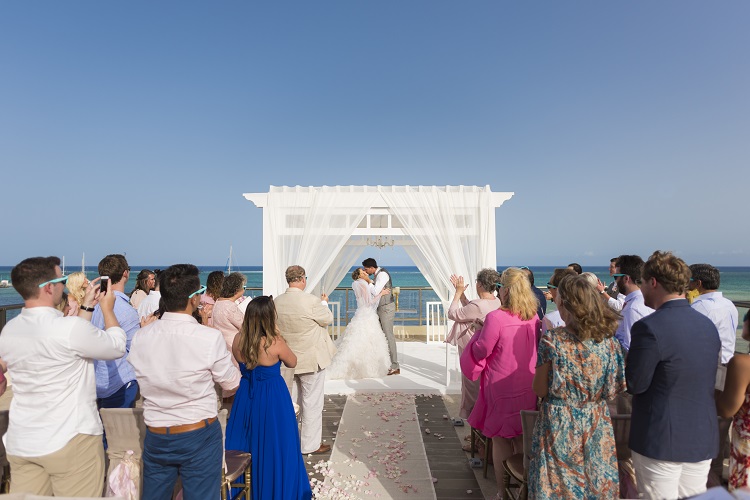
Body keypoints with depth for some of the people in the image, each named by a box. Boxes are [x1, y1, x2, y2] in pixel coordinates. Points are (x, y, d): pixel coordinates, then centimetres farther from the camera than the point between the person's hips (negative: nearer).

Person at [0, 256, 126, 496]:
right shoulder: (69, 327, -22)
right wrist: (107, 309, 5)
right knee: (79, 495, 8)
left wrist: (87, 306, 16)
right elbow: (117, 346, -7)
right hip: (69, 441, -6)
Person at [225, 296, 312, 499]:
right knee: (274, 444, 13)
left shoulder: (238, 340, -10)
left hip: (246, 396, 5)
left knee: (246, 443, 22)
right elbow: (292, 363, -6)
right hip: (272, 398, -5)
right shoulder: (275, 342, -24)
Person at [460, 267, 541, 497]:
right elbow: (536, 350, 11)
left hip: (502, 388, -5)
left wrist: (482, 331, 1)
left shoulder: (496, 318, -21)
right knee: (523, 440, 19)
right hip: (528, 390, 6)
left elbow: (480, 351, -14)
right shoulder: (534, 318, -2)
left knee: (501, 441, 10)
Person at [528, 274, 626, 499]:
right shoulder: (608, 340, -7)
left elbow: (540, 390, -11)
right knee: (597, 482, 21)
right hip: (596, 425, 4)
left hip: (559, 425, -3)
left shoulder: (552, 340, -18)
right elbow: (617, 388, 3)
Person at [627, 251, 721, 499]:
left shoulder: (649, 327, -21)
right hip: (703, 438, 7)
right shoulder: (708, 325, 3)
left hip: (661, 440, -7)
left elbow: (634, 385, -15)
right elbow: (707, 382, 12)